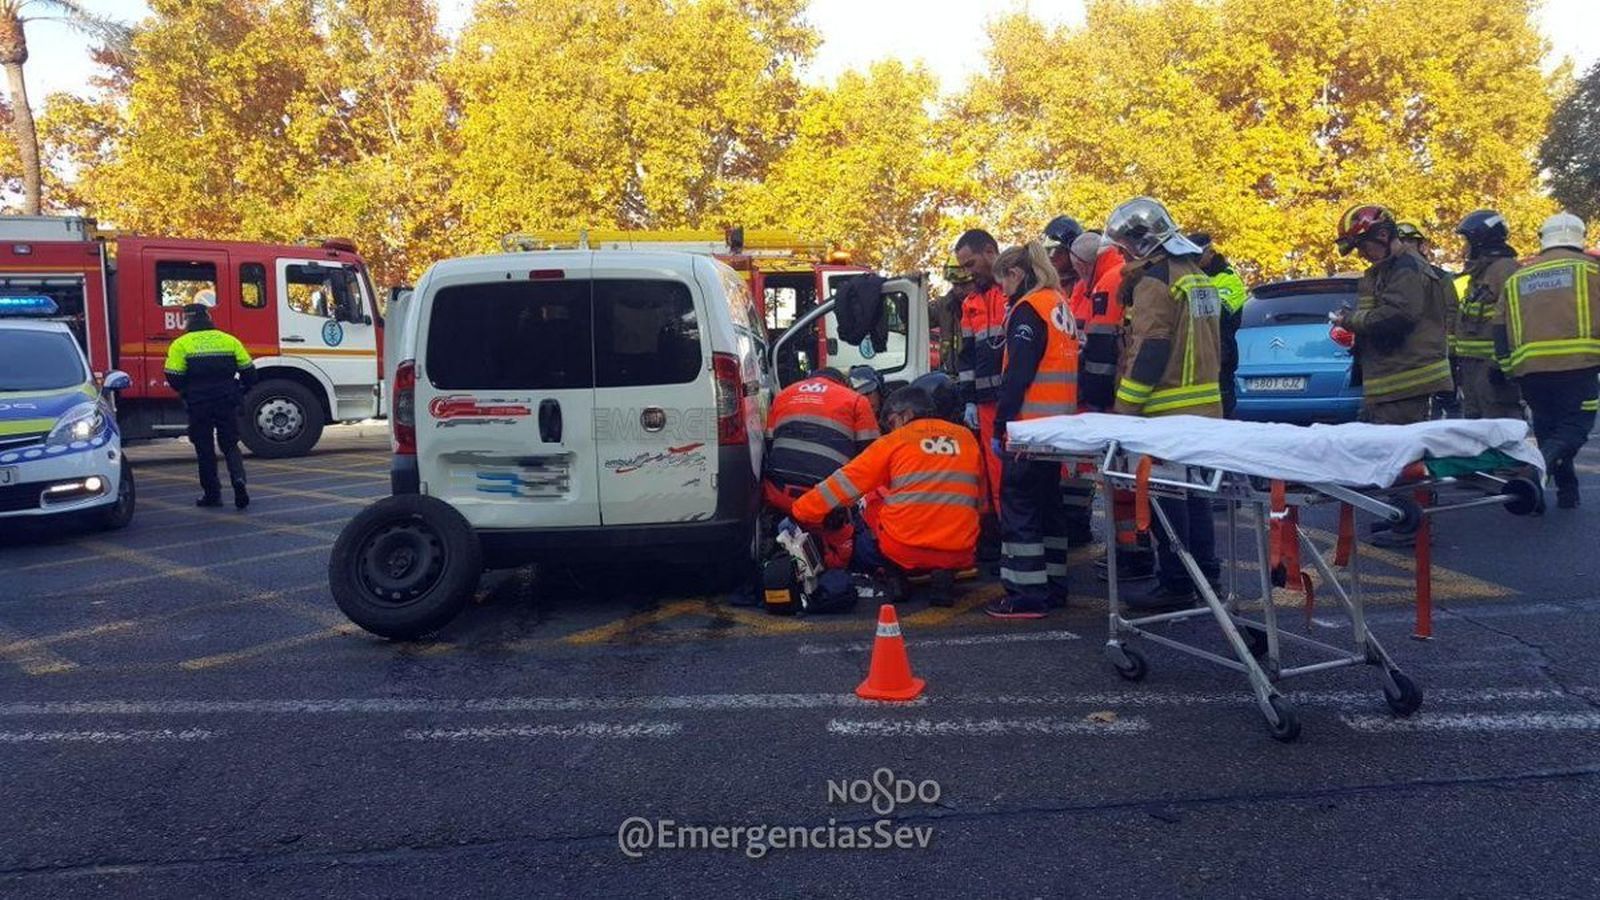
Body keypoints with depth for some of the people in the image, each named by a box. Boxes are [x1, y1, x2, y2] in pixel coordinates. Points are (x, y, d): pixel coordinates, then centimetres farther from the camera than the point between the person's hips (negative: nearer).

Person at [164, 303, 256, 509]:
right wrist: (238, 392, 18)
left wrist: (187, 393, 11)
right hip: (227, 404, 2)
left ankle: (212, 493, 13)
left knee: (205, 449, 10)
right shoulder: (229, 340, 6)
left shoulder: (181, 344, -2)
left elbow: (174, 377, -7)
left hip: (198, 405, -2)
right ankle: (238, 478, -14)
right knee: (230, 445, 11)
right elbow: (248, 371, 6)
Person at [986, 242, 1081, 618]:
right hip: (1059, 423, 9)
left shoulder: (1028, 309, -11)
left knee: (1019, 505, -5)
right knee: (1048, 501, 15)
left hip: (1030, 423, -9)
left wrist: (1000, 426, -16)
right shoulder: (1060, 304, 16)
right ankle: (1053, 585, 22)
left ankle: (1026, 594, -4)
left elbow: (1017, 374, -18)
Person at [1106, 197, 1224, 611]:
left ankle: (1176, 584, 1)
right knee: (1194, 491, 16)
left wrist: (1124, 407, -17)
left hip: (1168, 411, -9)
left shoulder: (1155, 281, -13)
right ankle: (1206, 573, 23)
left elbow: (1148, 352, -19)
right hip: (1205, 404, 9)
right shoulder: (1198, 276, 16)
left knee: (1167, 495, -3)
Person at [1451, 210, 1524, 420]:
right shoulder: (1478, 272, 20)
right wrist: (1457, 355, 24)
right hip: (1472, 362, 10)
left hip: (1491, 364, -10)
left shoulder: (1505, 269, -12)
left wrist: (1502, 361, -25)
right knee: (1473, 419, 14)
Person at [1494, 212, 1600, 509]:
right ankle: (1542, 463, -27)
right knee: (1575, 425, 2)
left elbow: (1500, 327, 15)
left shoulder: (1517, 277, 16)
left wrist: (1506, 366, 20)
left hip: (1530, 368, 4)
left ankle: (1567, 491, 19)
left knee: (1547, 428, 16)